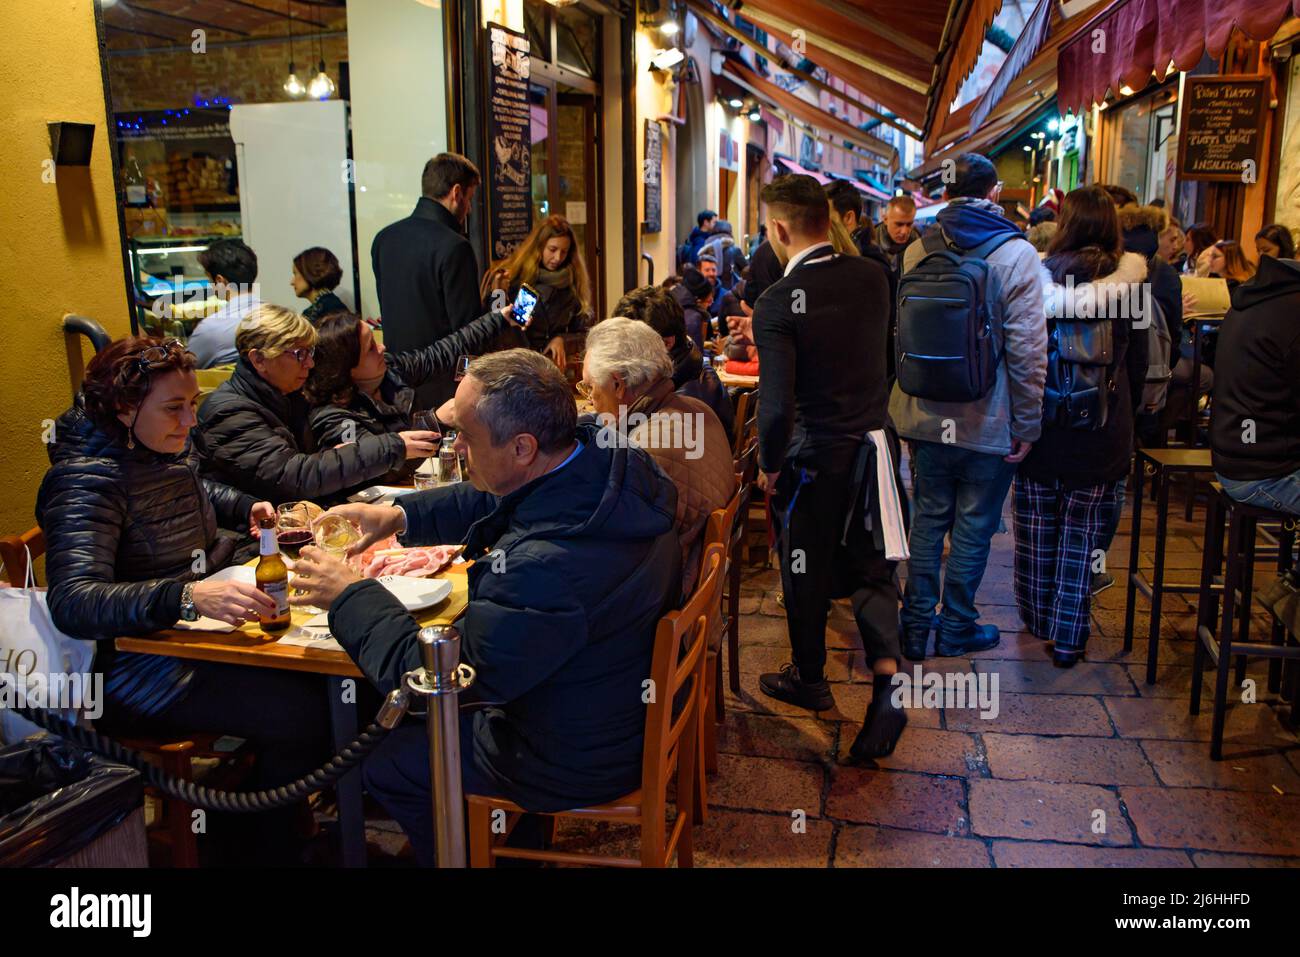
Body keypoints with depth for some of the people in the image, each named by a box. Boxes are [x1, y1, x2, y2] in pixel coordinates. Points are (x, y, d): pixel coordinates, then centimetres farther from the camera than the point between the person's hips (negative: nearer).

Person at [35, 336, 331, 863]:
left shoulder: (168, 449, 5)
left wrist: (246, 508, 10)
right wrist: (189, 597, -49)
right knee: (300, 713, -23)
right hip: (136, 667, -9)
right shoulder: (87, 479, -21)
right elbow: (73, 602, -35)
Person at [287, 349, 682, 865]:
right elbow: (491, 500, 6)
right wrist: (400, 514, -2)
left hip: (579, 764, -8)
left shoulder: (543, 569, -42)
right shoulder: (607, 455, -15)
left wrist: (350, 597, -14)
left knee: (381, 761, 13)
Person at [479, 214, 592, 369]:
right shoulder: (510, 275, 2)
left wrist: (562, 340, -1)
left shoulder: (575, 282, 8)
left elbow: (583, 333, 17)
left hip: (555, 365, 1)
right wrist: (498, 296, -14)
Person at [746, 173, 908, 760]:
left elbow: (777, 405, -26)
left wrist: (769, 466, -7)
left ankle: (809, 678, 33)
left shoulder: (777, 303, -21)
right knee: (869, 564, 16)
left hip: (813, 455, -5)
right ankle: (887, 676, 1)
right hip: (872, 444, 5)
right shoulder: (872, 277, -2)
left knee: (806, 572, 14)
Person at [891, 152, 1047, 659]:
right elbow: (1027, 351, -14)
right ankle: (956, 628, 23)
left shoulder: (918, 250, 0)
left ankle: (916, 626, 23)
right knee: (972, 528, 10)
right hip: (988, 424, -3)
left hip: (926, 418, 4)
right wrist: (1027, 425, -6)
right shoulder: (1017, 254, -12)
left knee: (927, 519, 14)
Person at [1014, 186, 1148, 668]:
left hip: (1042, 422, 0)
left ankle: (1038, 618, 29)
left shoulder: (1039, 278, -8)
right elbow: (1138, 359, 3)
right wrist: (1126, 412, 17)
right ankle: (1068, 636, 11)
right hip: (1102, 428, 0)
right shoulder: (1131, 281, -4)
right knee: (1083, 531, 7)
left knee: (1037, 524, 14)